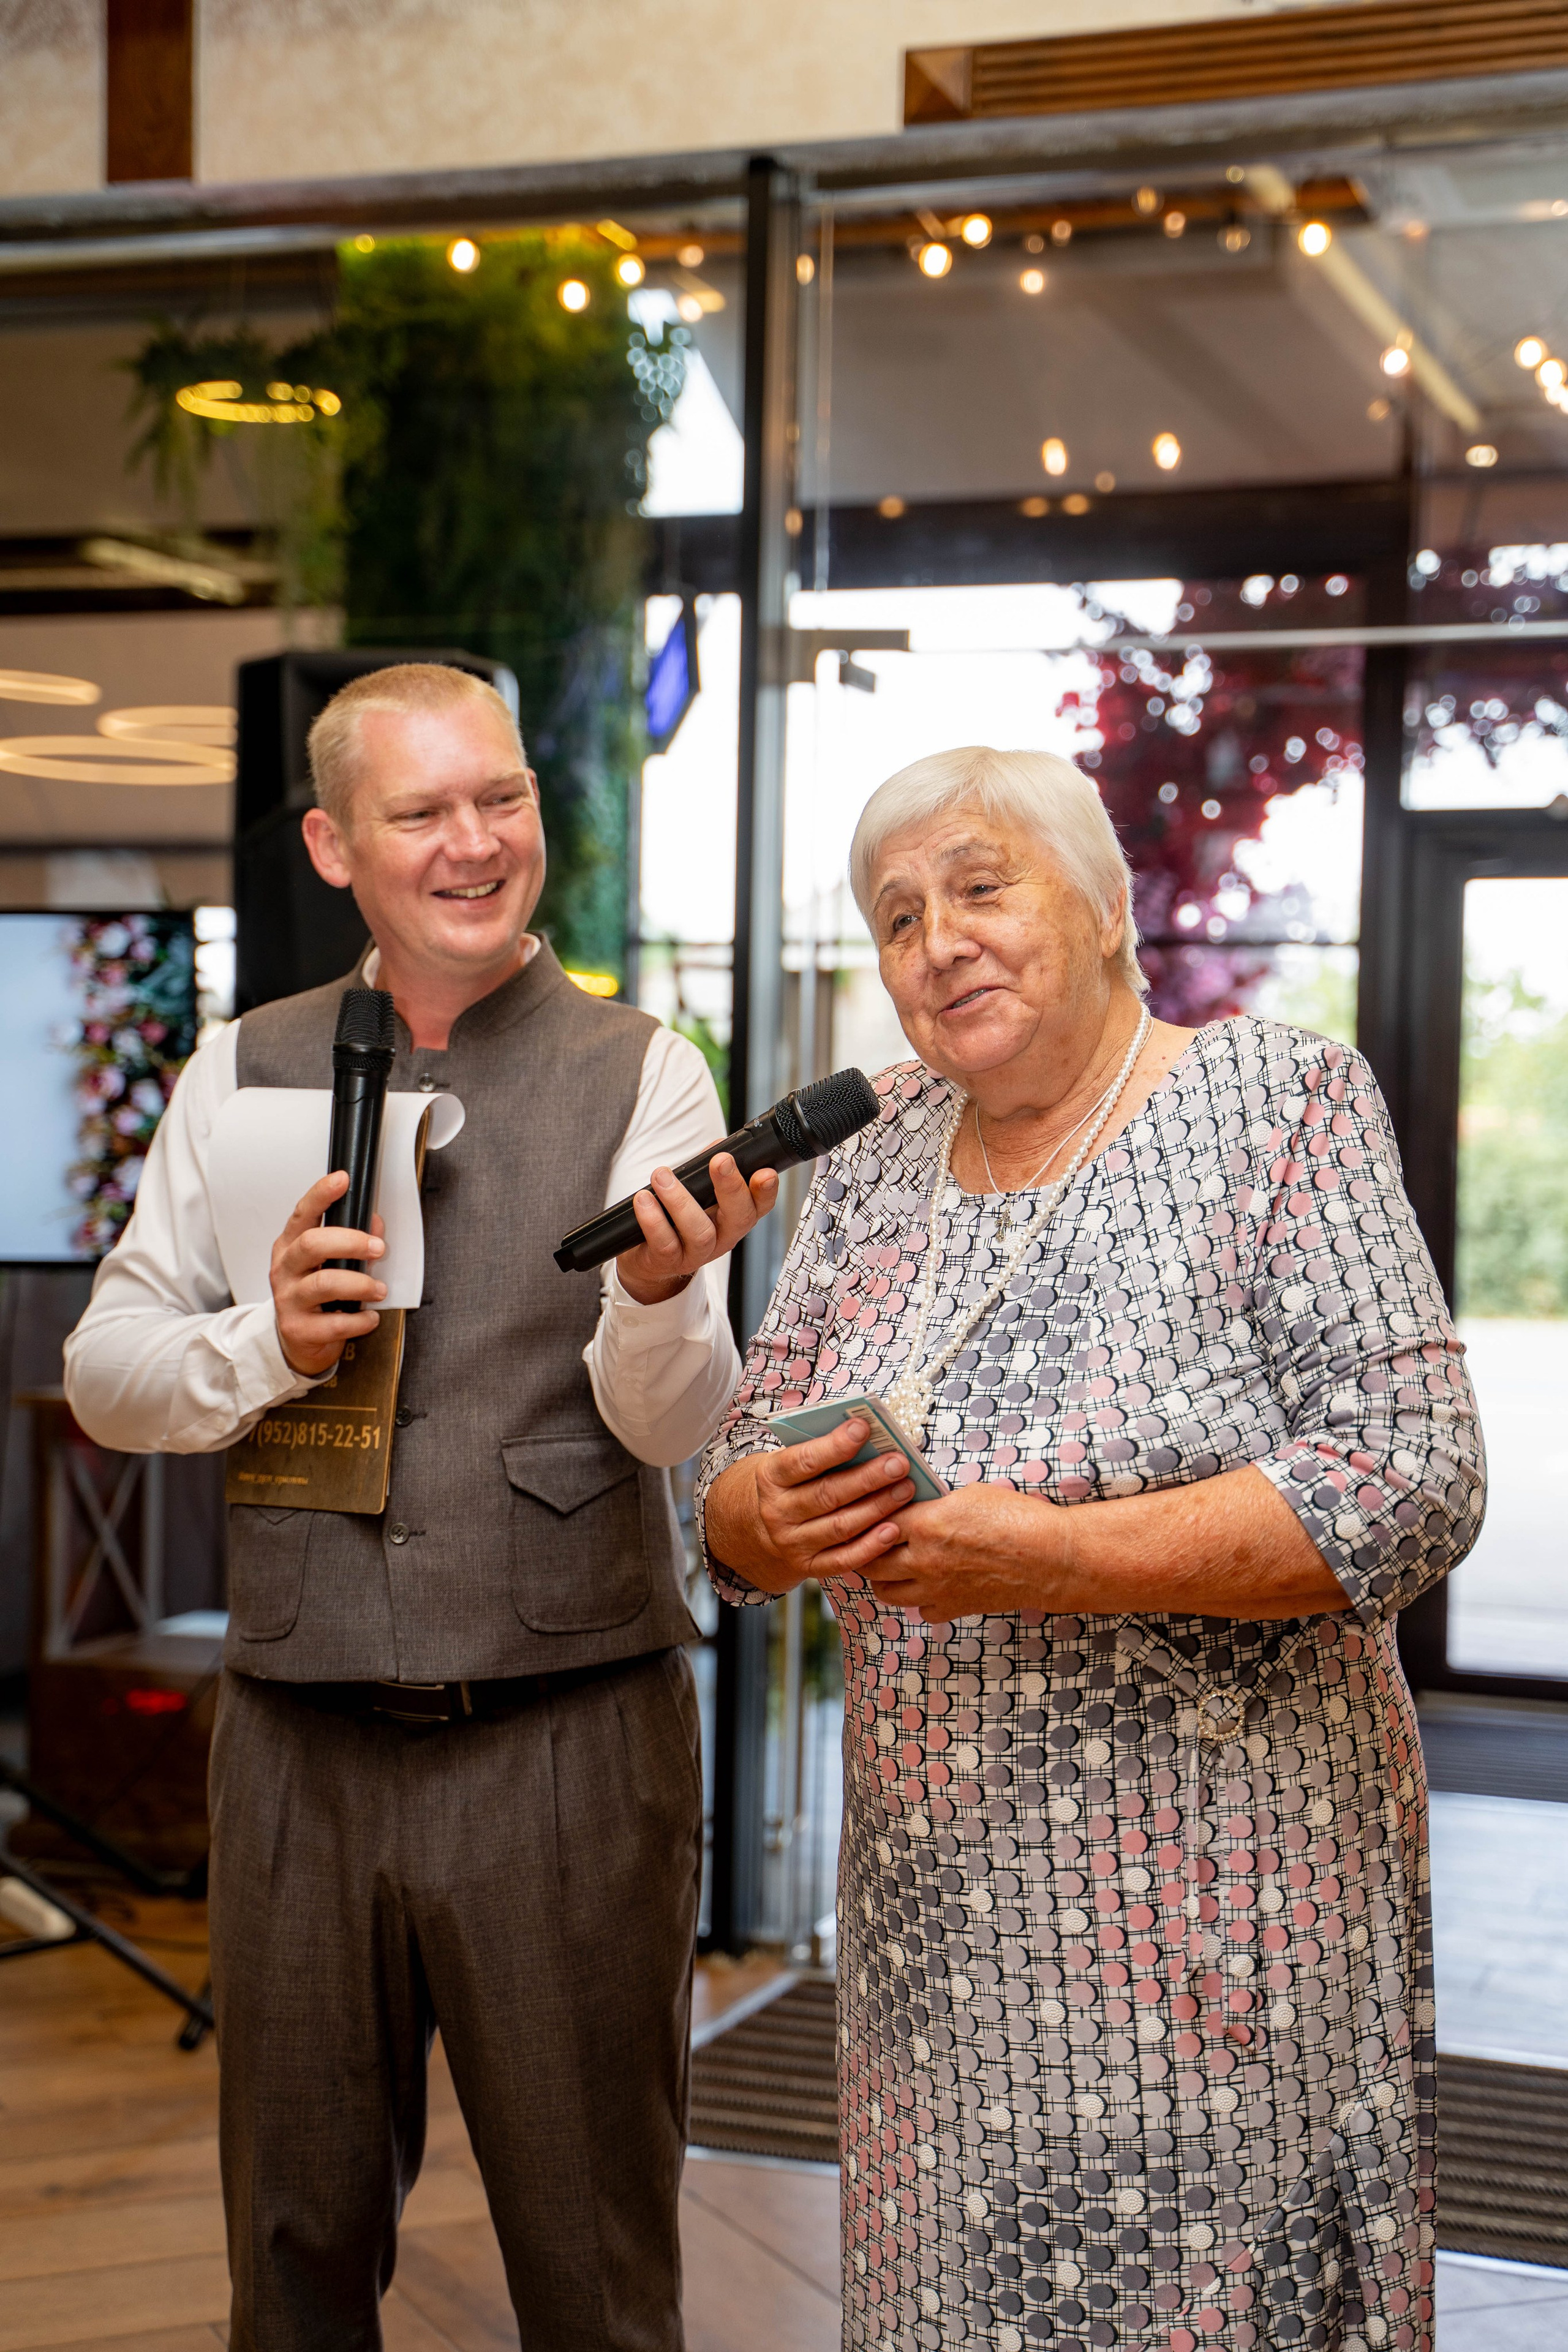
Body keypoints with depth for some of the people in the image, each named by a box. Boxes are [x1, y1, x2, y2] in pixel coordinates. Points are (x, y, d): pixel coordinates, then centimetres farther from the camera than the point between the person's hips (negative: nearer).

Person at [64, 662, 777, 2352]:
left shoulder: (640, 1073, -1)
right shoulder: (244, 1073, 7)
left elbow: (674, 1422, -9)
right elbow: (101, 1376, 7)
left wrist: (658, 1294, -30)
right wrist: (268, 1341, -12)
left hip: (566, 1744, -2)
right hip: (299, 1747, 3)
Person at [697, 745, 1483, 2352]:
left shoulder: (1277, 1104, -8)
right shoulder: (874, 1151, 8)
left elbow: (1413, 1484, -15)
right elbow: (735, 1488, 10)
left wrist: (1052, 1559, -23)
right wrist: (772, 1517, -14)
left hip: (1207, 1900, -5)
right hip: (934, 1898, 5)